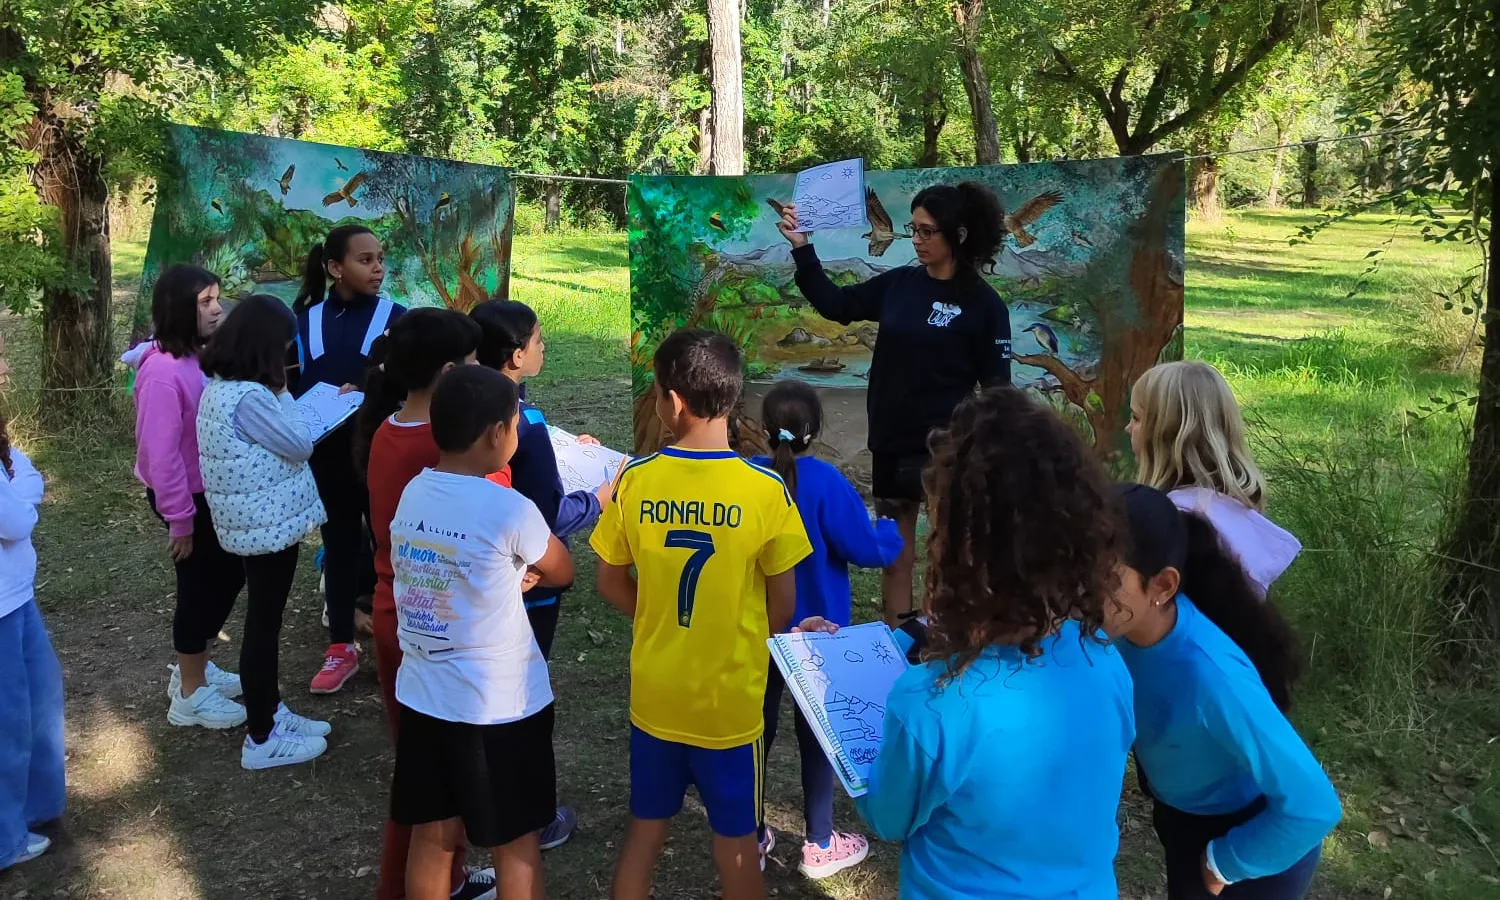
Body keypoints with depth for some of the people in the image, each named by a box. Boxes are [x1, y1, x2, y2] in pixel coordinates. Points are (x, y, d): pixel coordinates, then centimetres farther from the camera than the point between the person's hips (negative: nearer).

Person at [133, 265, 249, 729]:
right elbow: (160, 452, -23)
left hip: (213, 490, 8)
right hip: (187, 497, -8)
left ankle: (194, 668, 39)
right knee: (201, 586, 5)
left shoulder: (202, 356, 1)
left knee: (227, 576, 19)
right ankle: (190, 694, 23)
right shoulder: (163, 371, -25)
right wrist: (179, 518, -19)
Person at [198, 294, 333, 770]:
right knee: (264, 625, 2)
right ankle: (261, 740, 15)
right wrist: (283, 393, -7)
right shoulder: (248, 398, -26)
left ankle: (270, 711, 36)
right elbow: (300, 445, -17)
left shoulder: (221, 387, 5)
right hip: (268, 526, -10)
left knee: (264, 620, 20)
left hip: (256, 523, 10)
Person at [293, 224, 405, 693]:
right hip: (328, 455, 3)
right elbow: (294, 387, 6)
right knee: (339, 544, 12)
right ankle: (341, 649, 24)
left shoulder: (395, 317, -5)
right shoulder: (307, 321, 3)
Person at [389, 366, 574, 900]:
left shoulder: (413, 492, -1)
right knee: (516, 844, 13)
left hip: (423, 695, 6)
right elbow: (560, 572, -2)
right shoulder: (509, 510, -20)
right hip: (499, 706, -6)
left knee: (432, 837, 18)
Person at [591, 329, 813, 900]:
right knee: (735, 840, 17)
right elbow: (782, 602, -7)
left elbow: (611, 584, 0)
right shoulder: (764, 489, -17)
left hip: (655, 693, 2)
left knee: (645, 828, 20)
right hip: (732, 697, -2)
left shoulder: (634, 481, -11)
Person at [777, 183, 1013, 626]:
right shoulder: (899, 284, 3)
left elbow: (996, 390, -7)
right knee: (895, 557, 14)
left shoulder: (983, 304, -8)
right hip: (891, 444, 5)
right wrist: (801, 247, 4)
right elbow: (835, 304, 12)